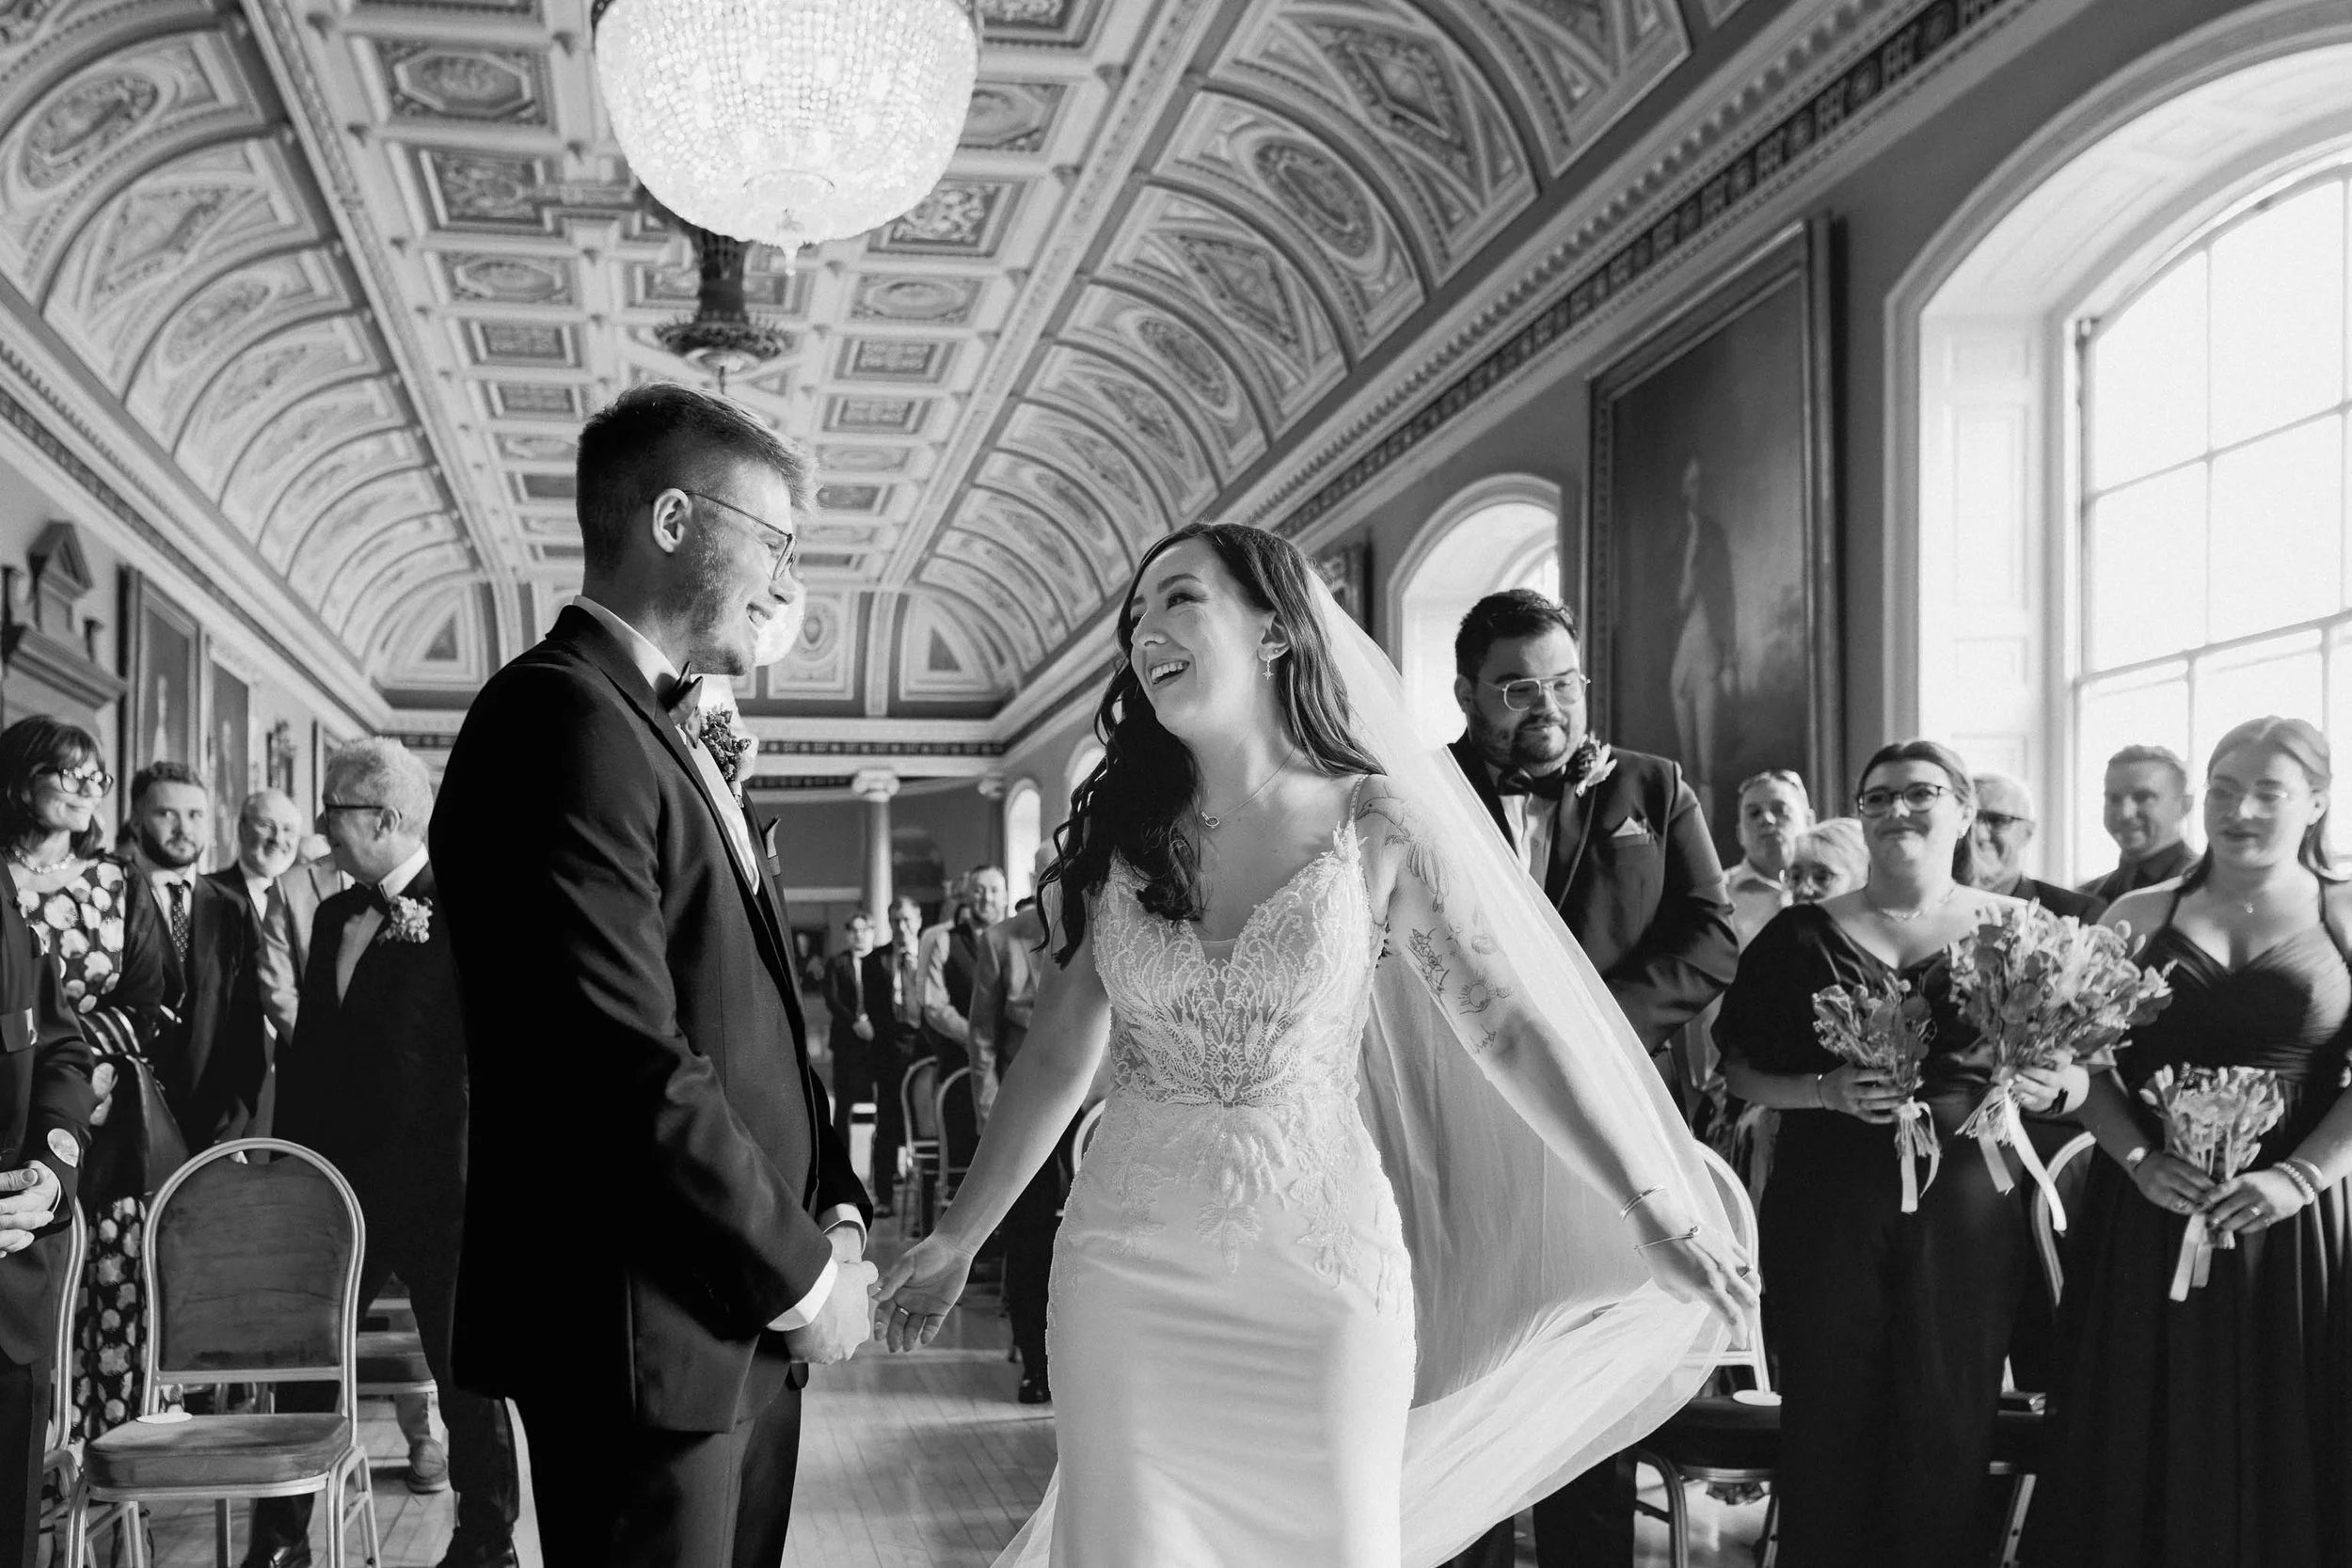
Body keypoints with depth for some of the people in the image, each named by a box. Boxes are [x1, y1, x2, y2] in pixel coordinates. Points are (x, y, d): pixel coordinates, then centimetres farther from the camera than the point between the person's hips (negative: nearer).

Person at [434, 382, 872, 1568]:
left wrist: (833, 1208, 5)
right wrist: (802, 1272, -13)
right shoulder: (560, 721, -16)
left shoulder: (661, 732, 16)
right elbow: (627, 1068, -23)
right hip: (647, 1334, -9)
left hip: (748, 1326, 10)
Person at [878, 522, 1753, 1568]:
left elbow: (1514, 1030, -5)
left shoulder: (1374, 823, -5)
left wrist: (1656, 1214, -10)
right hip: (1129, 1272, 2)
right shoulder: (1116, 833, 3)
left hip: (1322, 1276, -2)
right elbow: (1058, 1053, 9)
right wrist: (957, 1239, 11)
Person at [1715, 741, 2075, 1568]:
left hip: (1967, 1209, 0)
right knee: (1830, 1419, 3)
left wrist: (2047, 1086, -12)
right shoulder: (1804, 934, 5)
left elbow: (2084, 1072, 10)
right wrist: (1826, 1091, -11)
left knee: (1951, 1427, 4)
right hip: (1827, 1207, 0)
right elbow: (1743, 1071, 6)